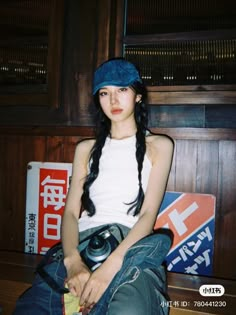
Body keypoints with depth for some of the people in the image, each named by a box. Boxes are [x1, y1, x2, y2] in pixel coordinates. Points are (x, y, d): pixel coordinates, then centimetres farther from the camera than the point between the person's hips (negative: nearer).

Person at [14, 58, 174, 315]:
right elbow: (71, 211, 8)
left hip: (131, 245, -1)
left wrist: (110, 266, -18)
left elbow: (149, 213, -2)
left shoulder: (158, 145, 11)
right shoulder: (86, 149, 18)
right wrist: (73, 261, -13)